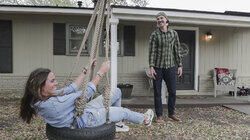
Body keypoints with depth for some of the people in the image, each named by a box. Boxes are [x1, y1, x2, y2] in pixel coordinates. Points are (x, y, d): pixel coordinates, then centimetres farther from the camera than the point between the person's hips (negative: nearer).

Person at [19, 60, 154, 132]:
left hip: (84, 108, 9)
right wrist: (101, 72, -22)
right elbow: (86, 93, -31)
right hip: (88, 119, -9)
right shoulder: (52, 104, -37)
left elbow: (70, 89, 1)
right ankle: (144, 120, 45)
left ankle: (117, 121, 40)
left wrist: (86, 71, 0)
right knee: (124, 111, 11)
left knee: (117, 91, 14)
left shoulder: (45, 97, -7)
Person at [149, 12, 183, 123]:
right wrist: (151, 67, -12)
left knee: (173, 91, 7)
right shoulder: (154, 35, 1)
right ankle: (159, 116, 14)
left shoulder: (174, 33, 10)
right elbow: (152, 51, -4)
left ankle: (171, 113, 25)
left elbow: (177, 50, 11)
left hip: (170, 67, 3)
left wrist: (179, 65, 7)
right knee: (157, 92, 2)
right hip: (157, 67, -2)